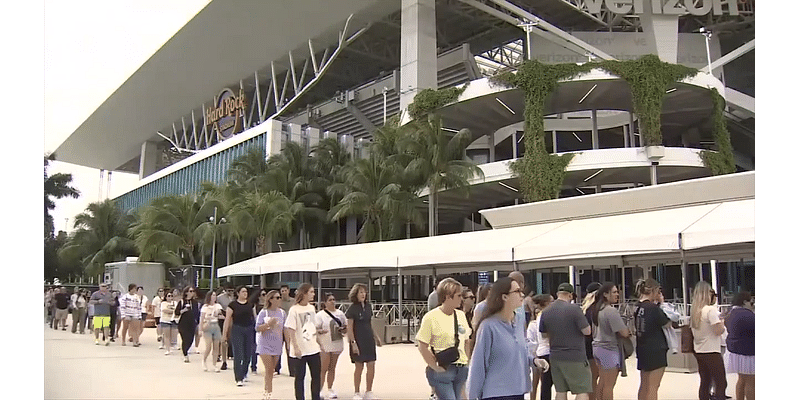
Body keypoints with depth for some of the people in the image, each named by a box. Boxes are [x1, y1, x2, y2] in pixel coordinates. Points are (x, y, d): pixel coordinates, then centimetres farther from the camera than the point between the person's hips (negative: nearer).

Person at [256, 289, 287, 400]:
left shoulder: (282, 312, 6)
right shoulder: (264, 312, -6)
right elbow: (257, 329, -9)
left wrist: (284, 342, 13)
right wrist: (268, 324, -23)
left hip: (277, 345, 4)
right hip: (265, 344, -4)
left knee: (270, 370, 12)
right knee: (268, 370, -6)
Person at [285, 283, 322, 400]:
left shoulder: (312, 308, 7)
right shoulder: (294, 310, -12)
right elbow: (290, 330, -14)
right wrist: (296, 347, -18)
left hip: (313, 348, 6)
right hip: (300, 350, -6)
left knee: (316, 375, 11)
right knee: (300, 377, 4)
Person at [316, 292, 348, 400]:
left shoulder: (340, 313, 12)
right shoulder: (320, 314, -4)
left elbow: (346, 326, 18)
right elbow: (315, 329, -8)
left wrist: (344, 330, -4)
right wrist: (321, 331, -28)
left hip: (337, 344, 5)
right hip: (325, 346, -5)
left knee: (332, 368, 10)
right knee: (323, 369, -4)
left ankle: (330, 390, 19)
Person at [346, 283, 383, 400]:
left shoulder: (368, 306, 9)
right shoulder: (352, 309, -9)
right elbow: (350, 329, -10)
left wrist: (376, 337, 18)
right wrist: (353, 343, -16)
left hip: (369, 340, 5)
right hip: (358, 340, -5)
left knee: (371, 366, 3)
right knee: (359, 367, 1)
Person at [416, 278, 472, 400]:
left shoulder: (461, 315, 9)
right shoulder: (431, 317, -10)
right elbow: (422, 346, -9)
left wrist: (467, 362, 9)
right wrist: (436, 367, -12)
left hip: (461, 370, 6)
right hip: (442, 371, -6)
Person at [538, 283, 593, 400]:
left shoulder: (546, 312, 5)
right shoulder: (573, 308, -13)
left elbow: (544, 335, 14)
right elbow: (587, 331, -12)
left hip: (555, 356, 6)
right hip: (575, 356, -6)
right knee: (582, 390, 0)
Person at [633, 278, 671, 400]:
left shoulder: (637, 307, 6)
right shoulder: (653, 308, -17)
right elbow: (667, 324, -7)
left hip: (642, 350, 8)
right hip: (656, 350, -8)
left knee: (644, 385, 15)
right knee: (653, 386, -2)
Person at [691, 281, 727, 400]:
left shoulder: (694, 310, 7)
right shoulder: (711, 309, -15)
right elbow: (719, 330, -18)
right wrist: (722, 322, 2)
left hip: (698, 351, 7)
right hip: (711, 351, -7)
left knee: (705, 382, 12)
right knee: (721, 383, -1)